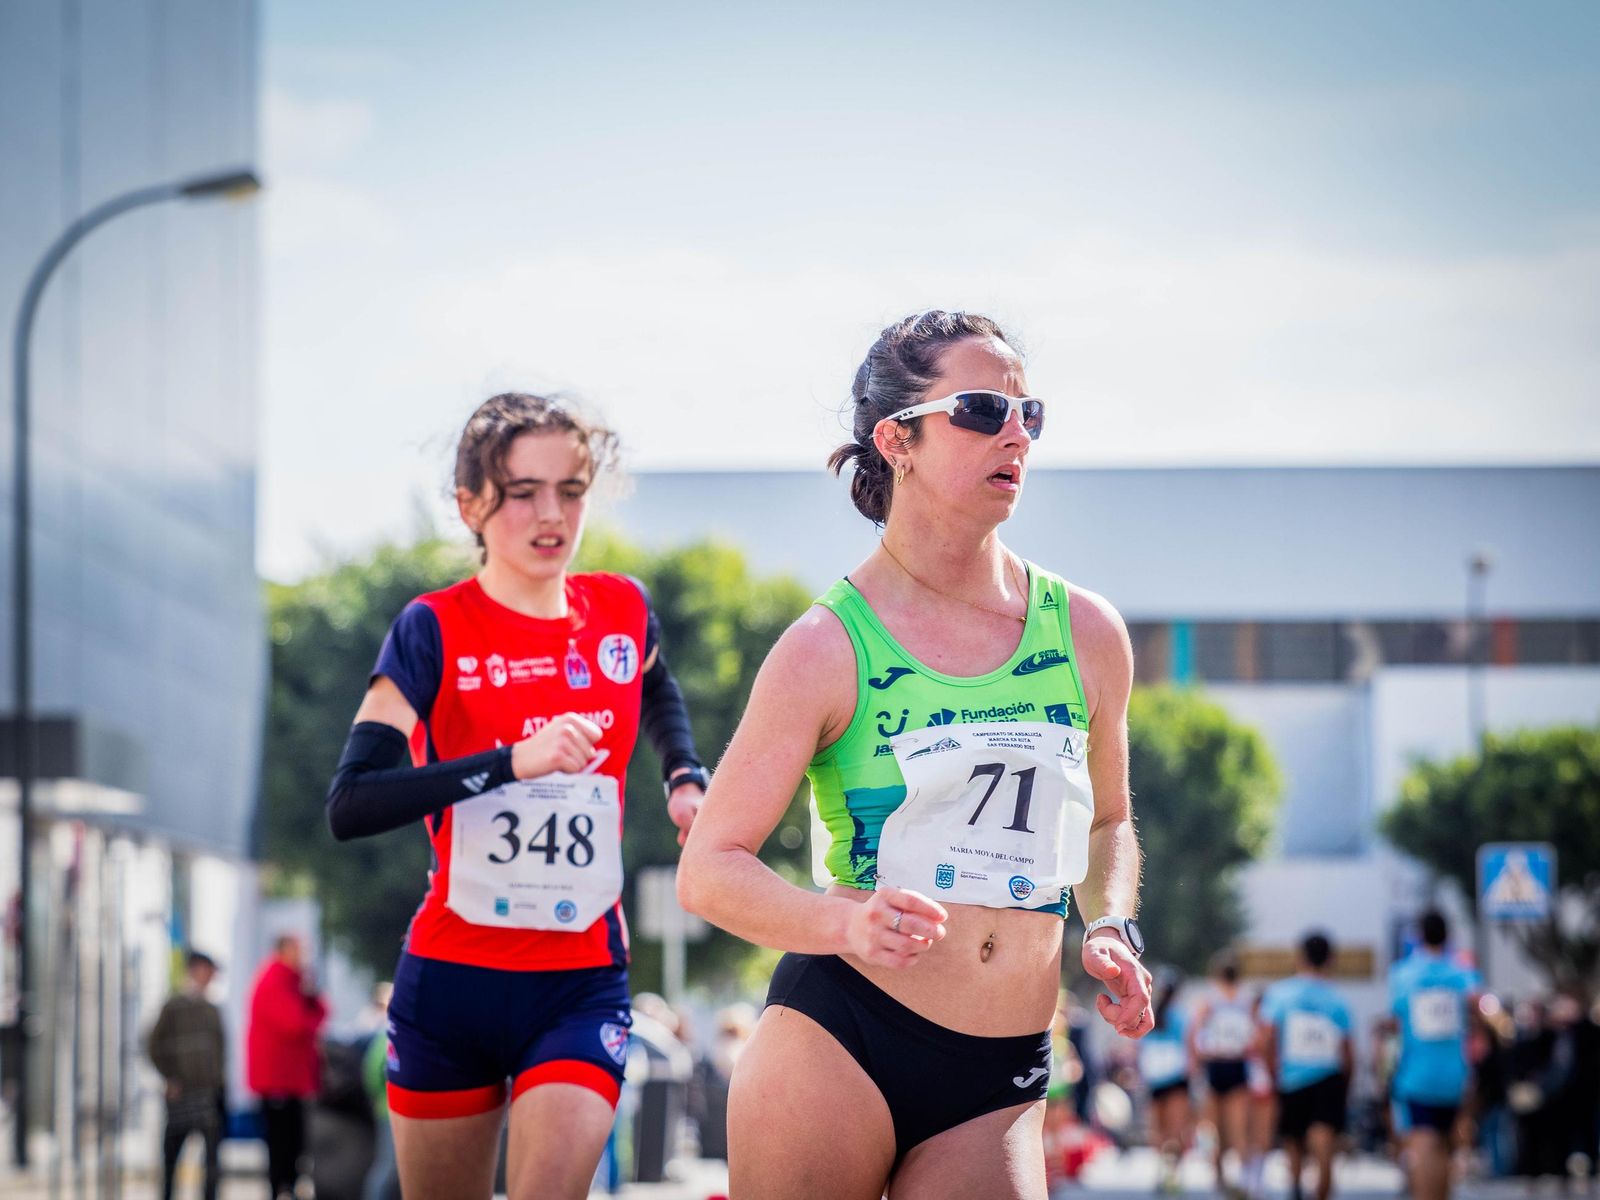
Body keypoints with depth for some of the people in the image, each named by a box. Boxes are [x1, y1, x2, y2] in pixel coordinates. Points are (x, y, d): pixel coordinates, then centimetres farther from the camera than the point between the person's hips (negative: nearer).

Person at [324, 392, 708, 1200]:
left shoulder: (623, 613, 4)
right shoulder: (435, 631, -8)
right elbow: (349, 805, -20)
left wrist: (685, 779, 11)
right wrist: (512, 761, -28)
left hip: (582, 982, 2)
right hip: (451, 977, -1)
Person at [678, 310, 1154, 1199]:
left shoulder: (1087, 634, 9)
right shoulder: (829, 648, -4)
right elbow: (709, 867, -6)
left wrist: (1112, 927, 5)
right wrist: (846, 921, -23)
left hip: (1000, 1082, 3)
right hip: (838, 1043, -3)